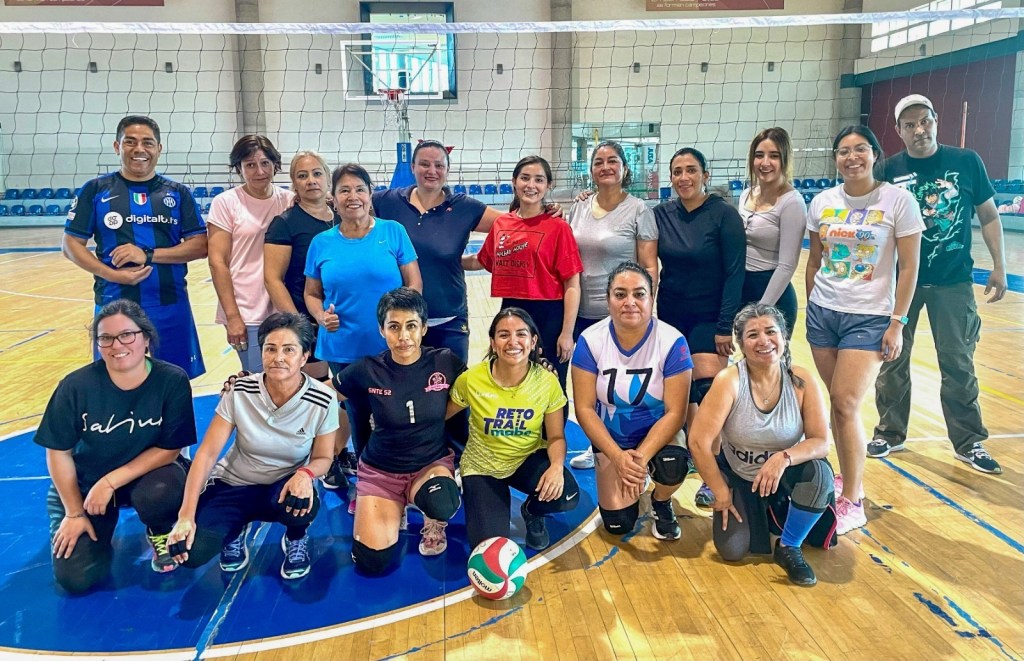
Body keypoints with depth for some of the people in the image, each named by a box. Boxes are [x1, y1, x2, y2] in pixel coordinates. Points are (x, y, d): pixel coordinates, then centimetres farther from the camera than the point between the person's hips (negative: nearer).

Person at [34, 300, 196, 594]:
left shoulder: (173, 380, -19)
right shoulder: (77, 385, -17)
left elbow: (170, 449, -15)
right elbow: (59, 452, -7)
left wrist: (110, 482, -22)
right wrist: (75, 513, -4)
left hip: (149, 472, -1)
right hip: (85, 483, 1)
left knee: (159, 493, -37)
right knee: (75, 578, -11)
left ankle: (161, 534, 1)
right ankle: (100, 531, 23)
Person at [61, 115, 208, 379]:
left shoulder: (178, 193, 7)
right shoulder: (95, 190, 4)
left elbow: (199, 246, 0)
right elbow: (71, 245, 3)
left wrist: (148, 255, -14)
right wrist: (111, 274, -14)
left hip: (170, 306, 1)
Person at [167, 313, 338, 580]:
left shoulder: (323, 400, -19)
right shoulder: (240, 391, -17)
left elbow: (322, 458, -6)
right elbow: (207, 453, -15)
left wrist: (305, 474, -32)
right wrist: (186, 516, -22)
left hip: (285, 486, -1)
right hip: (233, 485, 1)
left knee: (303, 504, -37)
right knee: (192, 553, -22)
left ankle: (296, 538, 3)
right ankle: (236, 530, 15)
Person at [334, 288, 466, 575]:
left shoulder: (446, 363, -14)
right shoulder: (367, 371, -13)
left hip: (433, 463, -1)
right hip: (380, 470, 1)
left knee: (441, 505, -36)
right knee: (372, 562, -11)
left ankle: (433, 523, 3)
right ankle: (393, 508, 22)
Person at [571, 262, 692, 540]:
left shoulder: (672, 342, -20)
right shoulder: (590, 341, -17)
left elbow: (675, 412, -18)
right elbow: (584, 408, -15)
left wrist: (641, 456, -29)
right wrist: (618, 457, -25)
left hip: (658, 432, -1)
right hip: (611, 438, 1)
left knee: (672, 469, -34)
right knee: (618, 523, -9)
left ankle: (661, 503, 5)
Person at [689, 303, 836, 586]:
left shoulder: (801, 381, -18)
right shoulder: (729, 381, -24)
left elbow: (821, 442, -17)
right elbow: (698, 441, -22)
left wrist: (784, 458, -37)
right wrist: (721, 493, -14)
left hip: (785, 475, 1)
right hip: (738, 478, 0)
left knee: (819, 473, -32)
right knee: (731, 550, -13)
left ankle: (789, 548, -4)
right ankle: (763, 515, 24)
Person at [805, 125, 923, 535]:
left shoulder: (898, 201, -6)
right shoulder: (822, 202, 5)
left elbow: (909, 267, -5)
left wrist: (897, 323, -8)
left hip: (869, 317, -4)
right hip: (823, 312, 4)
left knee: (845, 403, -10)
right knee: (838, 402, 7)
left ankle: (852, 501, 3)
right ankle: (848, 477, 24)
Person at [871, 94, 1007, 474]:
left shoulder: (967, 162, -2)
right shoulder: (890, 170, -3)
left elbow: (989, 215, 5)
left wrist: (999, 267, 1)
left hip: (953, 281, 0)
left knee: (958, 364, 6)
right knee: (892, 359, 10)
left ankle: (969, 442, 20)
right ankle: (890, 433, 25)